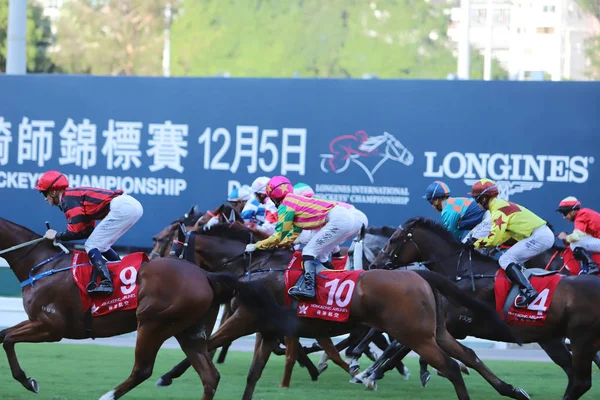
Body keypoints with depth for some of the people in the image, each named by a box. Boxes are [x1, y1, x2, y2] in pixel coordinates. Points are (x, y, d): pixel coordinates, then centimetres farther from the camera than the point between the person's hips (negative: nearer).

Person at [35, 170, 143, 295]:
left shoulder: (68, 199, -3)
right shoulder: (74, 194, 25)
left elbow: (77, 232, -10)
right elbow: (88, 231, 22)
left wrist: (56, 236, 6)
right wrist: (59, 236, 16)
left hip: (121, 207, -10)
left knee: (91, 246, -7)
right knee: (101, 245, 22)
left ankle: (106, 283, -22)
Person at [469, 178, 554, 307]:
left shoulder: (499, 208, -10)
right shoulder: (502, 205, 21)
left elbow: (495, 237, -17)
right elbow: (504, 234, 24)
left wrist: (476, 244, -3)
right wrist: (480, 242, 17)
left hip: (539, 237, -10)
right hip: (545, 234, 10)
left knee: (505, 260, -13)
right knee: (512, 262, 20)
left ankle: (528, 291, -27)